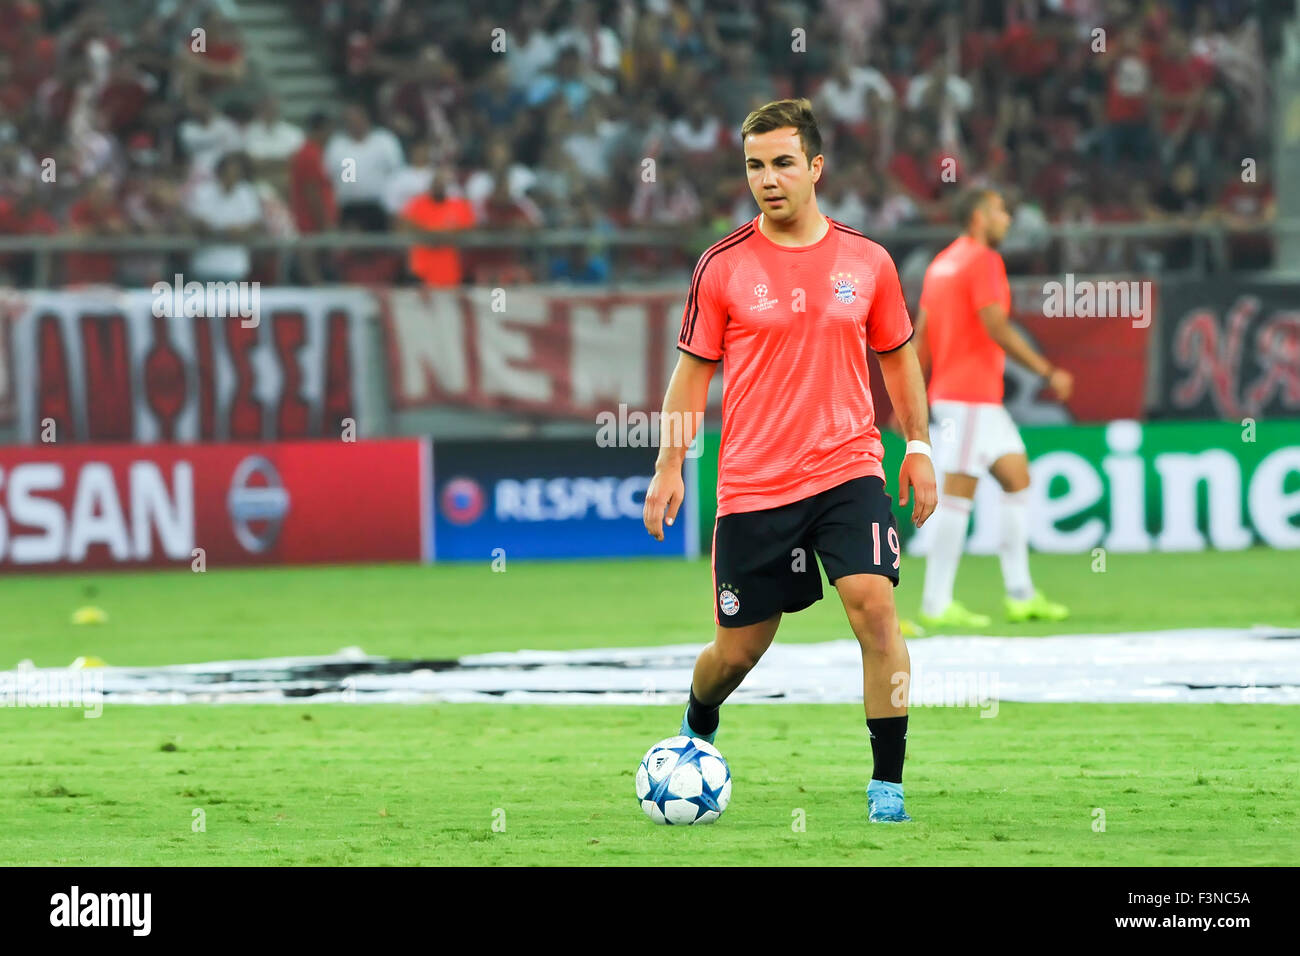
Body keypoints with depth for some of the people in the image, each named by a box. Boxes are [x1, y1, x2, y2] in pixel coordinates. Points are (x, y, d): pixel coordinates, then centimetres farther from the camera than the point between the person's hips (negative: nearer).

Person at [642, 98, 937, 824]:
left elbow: (898, 357, 16)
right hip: (751, 484, 0)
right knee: (740, 648, 7)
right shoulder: (724, 267, -1)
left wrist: (919, 448, 9)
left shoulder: (867, 261, 3)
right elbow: (693, 372, 5)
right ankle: (697, 729, 42)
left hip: (848, 469, 0)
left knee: (874, 603, -21)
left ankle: (889, 783, -13)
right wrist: (670, 468, -1)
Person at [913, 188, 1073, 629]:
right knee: (958, 493, -7)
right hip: (970, 397, -10)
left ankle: (1020, 593, 9)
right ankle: (937, 604, -6)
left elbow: (921, 335, 17)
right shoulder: (983, 261, -11)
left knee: (1018, 477, 10)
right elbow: (996, 328, -19)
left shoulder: (942, 262, 16)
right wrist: (1048, 371, -15)